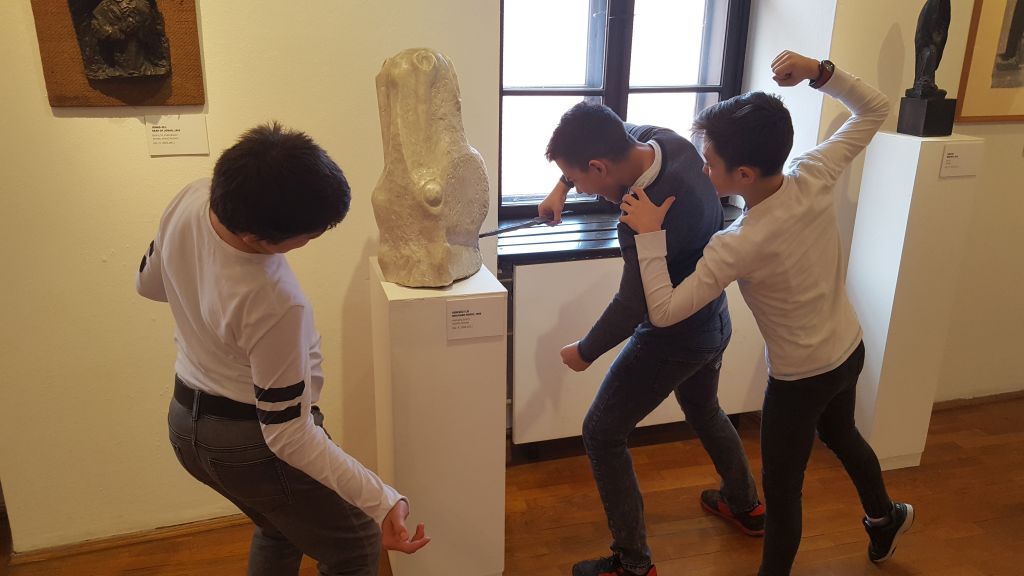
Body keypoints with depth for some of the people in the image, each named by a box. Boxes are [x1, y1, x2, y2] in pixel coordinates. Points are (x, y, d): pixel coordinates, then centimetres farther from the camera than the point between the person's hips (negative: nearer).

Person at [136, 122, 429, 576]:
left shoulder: (189, 199, -16)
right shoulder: (274, 304, -37)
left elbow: (150, 283, 5)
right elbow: (288, 437, -28)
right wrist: (382, 501, -30)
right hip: (252, 444, -8)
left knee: (280, 530, 32)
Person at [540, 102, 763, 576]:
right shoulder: (665, 140, -14)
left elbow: (630, 307, -24)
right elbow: (617, 133, 9)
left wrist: (584, 353, -7)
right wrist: (561, 186, 2)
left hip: (674, 338, -9)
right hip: (713, 322, 9)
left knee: (601, 435, 6)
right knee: (704, 411, 32)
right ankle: (746, 506, 53)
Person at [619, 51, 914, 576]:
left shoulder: (737, 246, -34)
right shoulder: (814, 178, -18)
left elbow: (663, 312, -32)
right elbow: (875, 109, -3)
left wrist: (648, 233, -29)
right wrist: (820, 71, -17)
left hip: (799, 379, -8)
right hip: (850, 350, 8)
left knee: (781, 490, 13)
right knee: (842, 435, 35)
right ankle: (885, 518, 62)